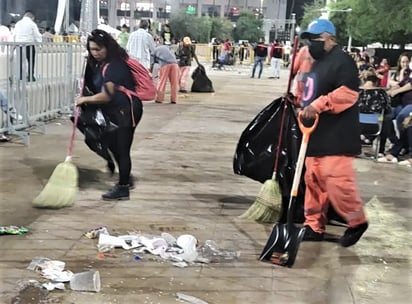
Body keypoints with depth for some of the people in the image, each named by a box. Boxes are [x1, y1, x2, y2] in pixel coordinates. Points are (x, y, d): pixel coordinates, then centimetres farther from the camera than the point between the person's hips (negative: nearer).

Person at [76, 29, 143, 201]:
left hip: (127, 110, -10)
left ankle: (123, 188, 5)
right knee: (112, 143, 18)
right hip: (115, 111, 10)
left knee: (122, 148, -4)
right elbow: (96, 87, 24)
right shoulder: (100, 64, 9)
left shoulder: (113, 66, -22)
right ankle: (126, 178, 34)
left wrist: (85, 99, -14)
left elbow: (106, 96, -27)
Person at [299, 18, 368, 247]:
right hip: (317, 135, 10)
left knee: (337, 182, -12)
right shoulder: (318, 63, 19)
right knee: (313, 181, 11)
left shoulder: (342, 61, -12)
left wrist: (317, 105, -29)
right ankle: (314, 226, 19)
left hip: (336, 137, -10)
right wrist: (305, 109, 18)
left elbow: (348, 93, -25)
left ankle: (357, 221, 9)